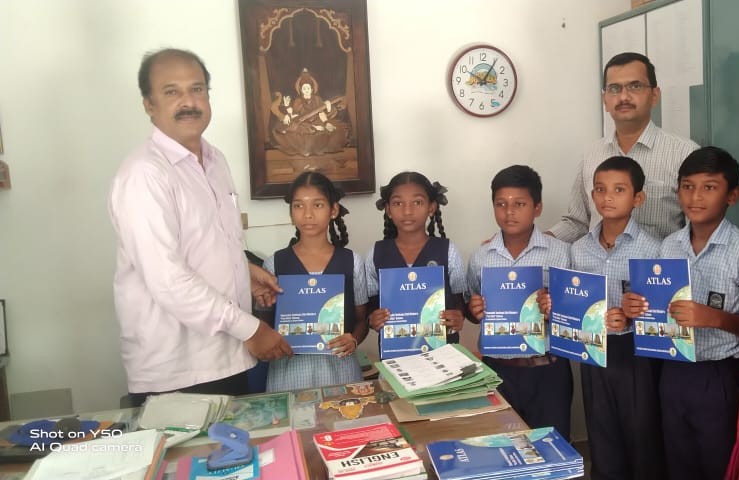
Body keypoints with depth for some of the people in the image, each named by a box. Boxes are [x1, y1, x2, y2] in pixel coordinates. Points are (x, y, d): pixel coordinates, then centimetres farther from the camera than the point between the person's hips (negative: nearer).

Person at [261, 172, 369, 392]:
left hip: (339, 368, 1)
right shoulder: (275, 263, 0)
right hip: (289, 370, 0)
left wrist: (354, 340, -12)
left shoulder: (352, 262, 1)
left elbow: (362, 319, 8)